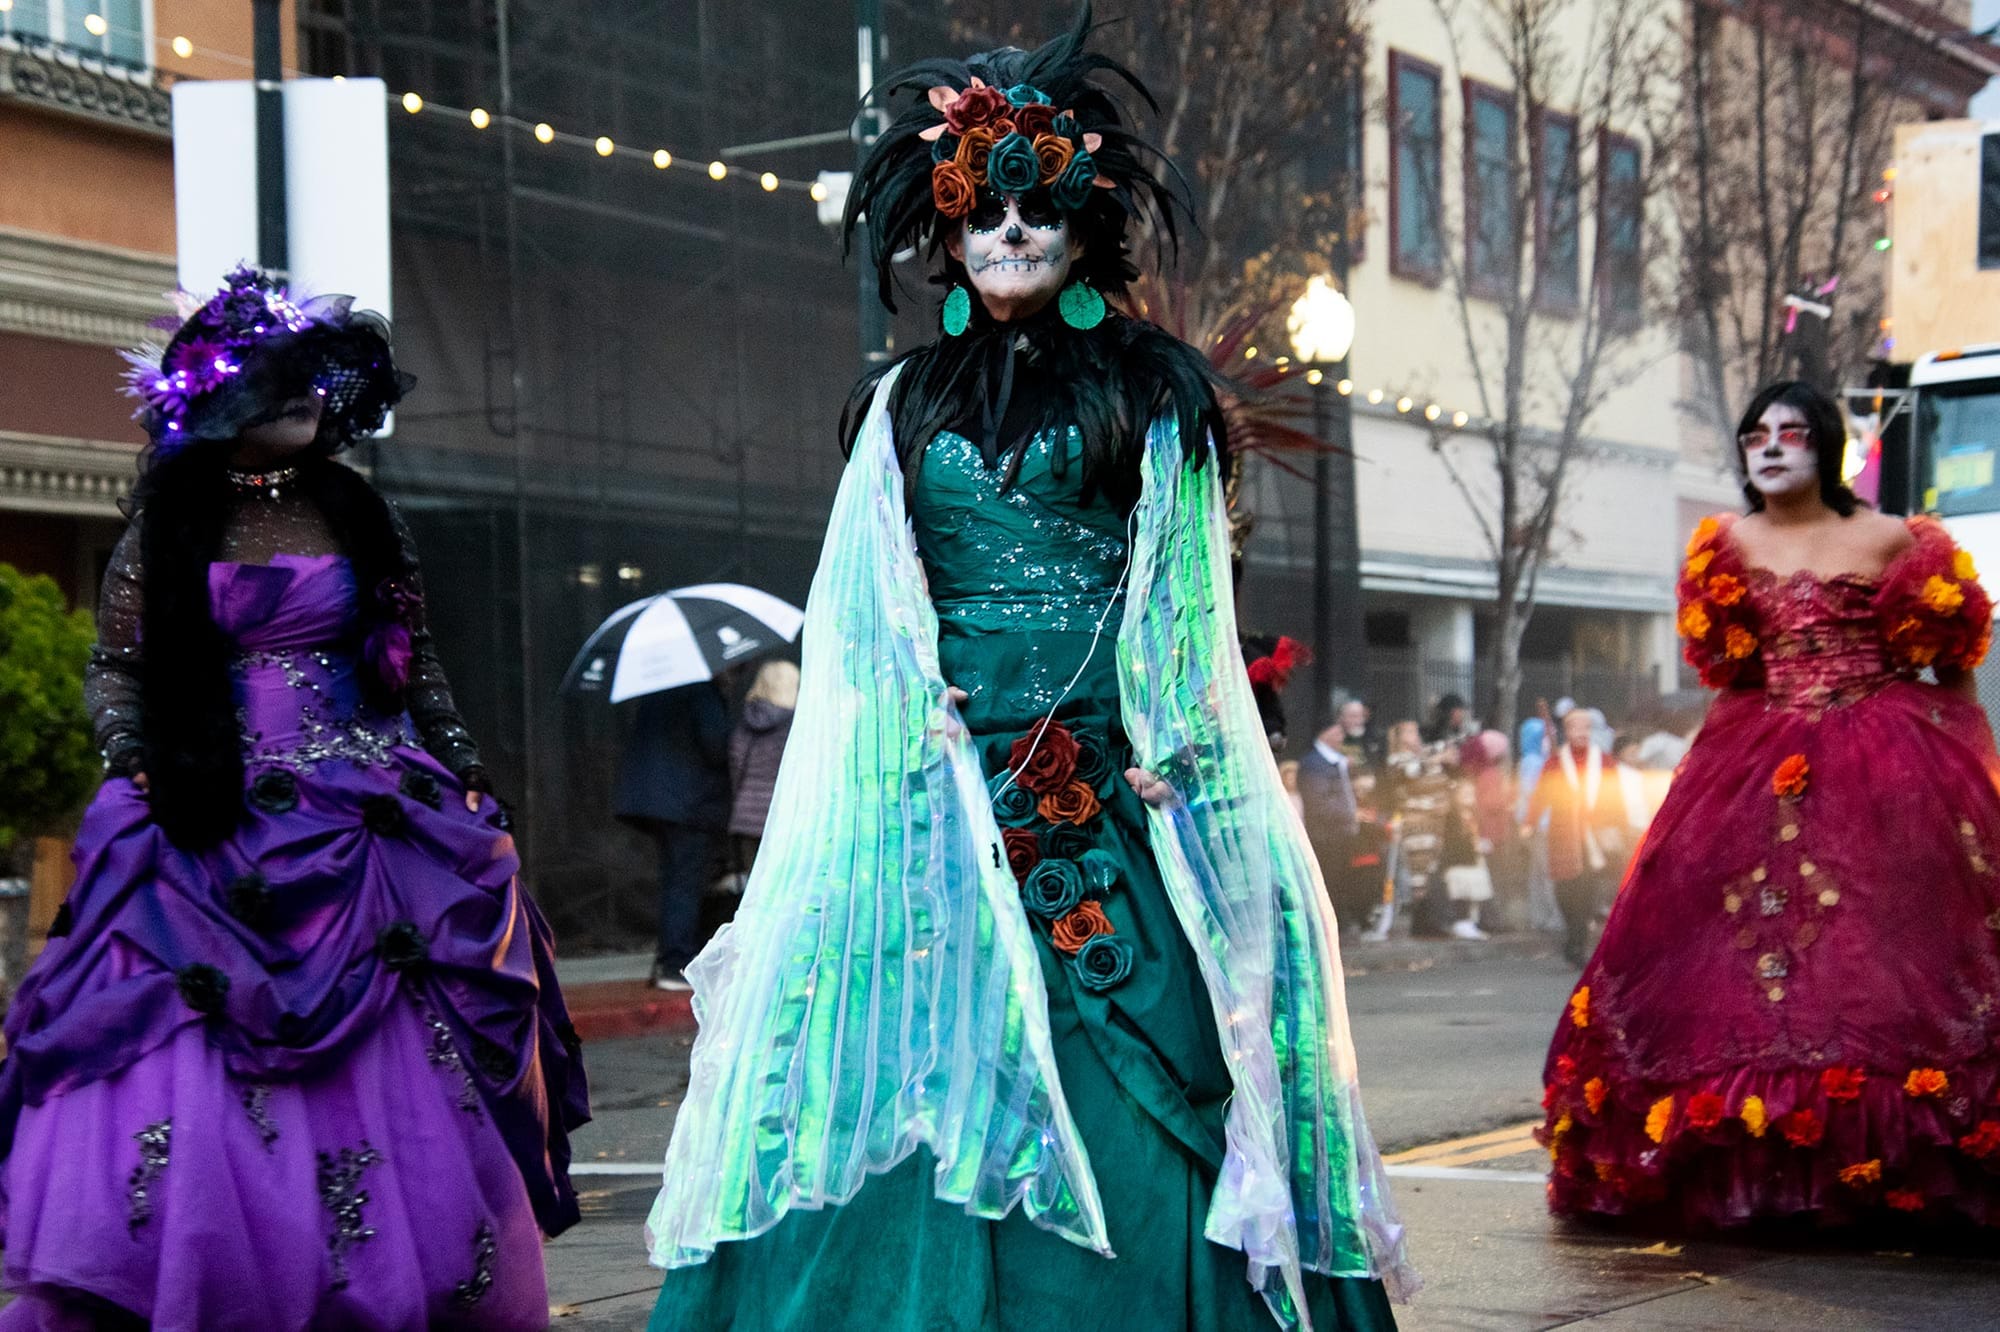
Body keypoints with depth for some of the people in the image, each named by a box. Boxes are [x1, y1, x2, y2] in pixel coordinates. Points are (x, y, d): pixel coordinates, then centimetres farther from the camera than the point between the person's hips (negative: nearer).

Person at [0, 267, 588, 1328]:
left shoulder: (358, 520, 11)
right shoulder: (168, 527, 7)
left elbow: (418, 671, 15)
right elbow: (112, 673, 9)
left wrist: (469, 788, 7)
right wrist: (142, 766, -8)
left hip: (366, 839, 2)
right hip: (210, 844, -1)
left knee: (390, 1090, -2)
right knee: (191, 1097, -7)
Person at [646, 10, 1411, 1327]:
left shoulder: (1149, 387, 10)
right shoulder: (906, 402, 17)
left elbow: (1184, 587, 4)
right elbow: (861, 598, 12)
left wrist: (1160, 734, -8)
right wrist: (915, 702, -4)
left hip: (1105, 774, -2)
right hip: (942, 776, 2)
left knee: (1127, 1072, -7)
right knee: (927, 1072, -4)